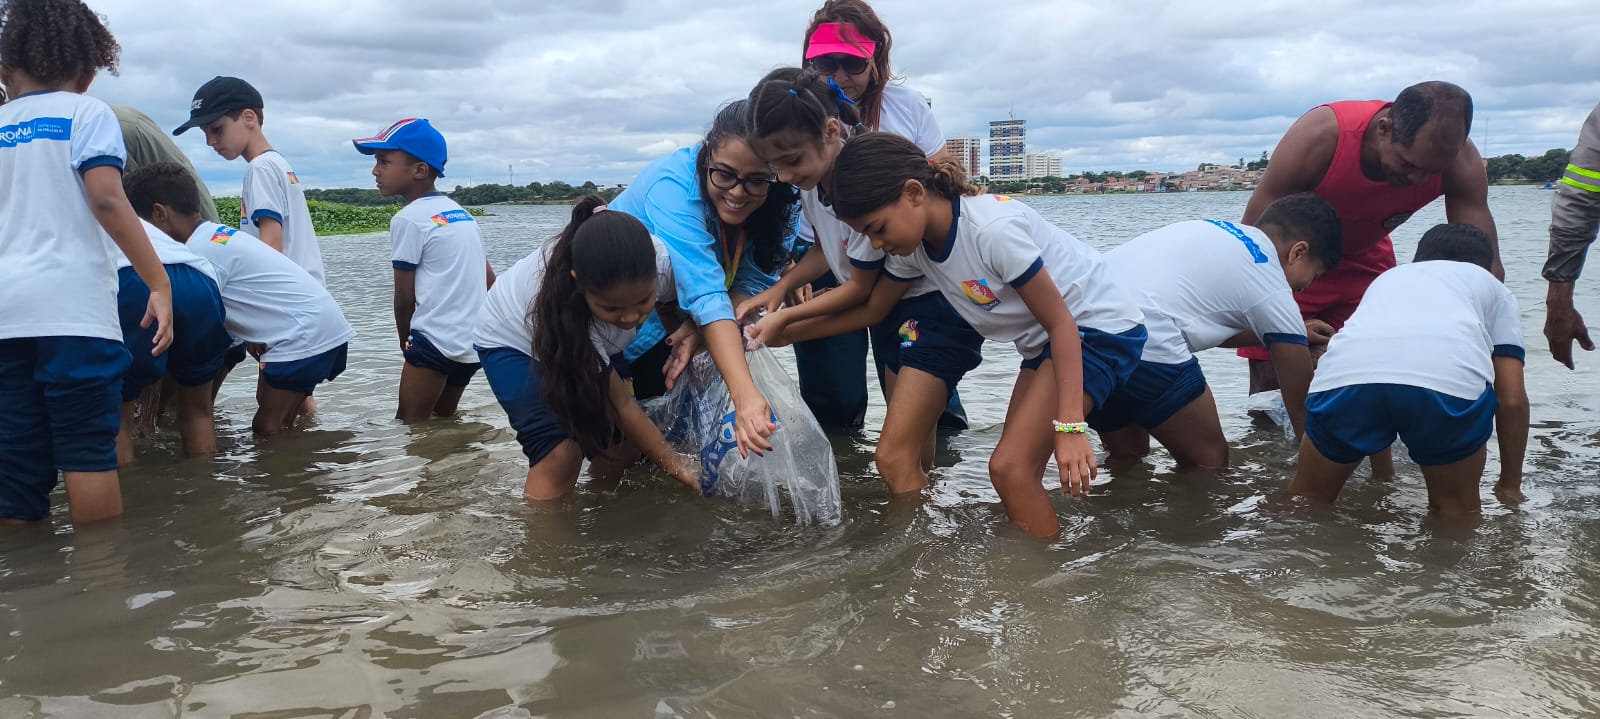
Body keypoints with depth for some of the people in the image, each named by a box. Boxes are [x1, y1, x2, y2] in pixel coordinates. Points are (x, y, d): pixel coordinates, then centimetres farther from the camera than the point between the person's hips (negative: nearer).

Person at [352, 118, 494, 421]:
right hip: (475, 344, 8)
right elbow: (490, 282, 17)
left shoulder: (409, 219, -8)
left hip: (436, 343, -8)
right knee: (443, 420, 20)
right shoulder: (463, 214, 15)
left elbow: (404, 298, -5)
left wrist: (405, 340, 10)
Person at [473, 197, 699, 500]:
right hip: (514, 341, -5)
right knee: (561, 452, -24)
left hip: (597, 342, 5)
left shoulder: (660, 259, -33)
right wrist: (677, 468, -29)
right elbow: (621, 404, -32)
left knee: (624, 443, -6)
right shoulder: (560, 304, -42)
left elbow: (670, 309, -4)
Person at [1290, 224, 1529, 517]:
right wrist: (1510, 486, 36)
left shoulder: (1388, 277, 44)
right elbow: (1512, 400, 24)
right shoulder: (1493, 287, 36)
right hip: (1449, 378, -2)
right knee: (1456, 507, 22)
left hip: (1346, 372, 2)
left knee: (1307, 499, 23)